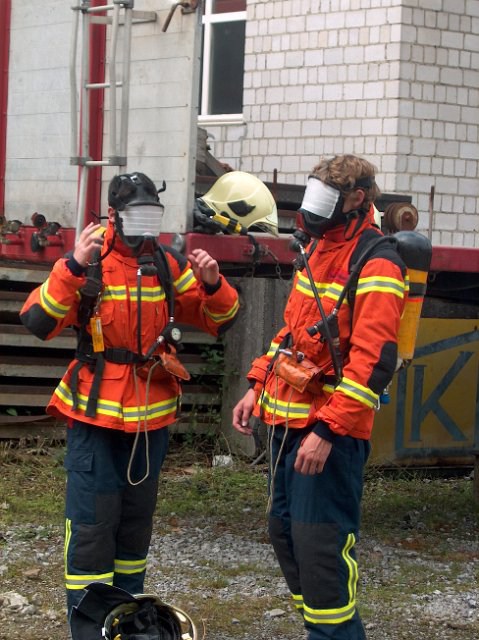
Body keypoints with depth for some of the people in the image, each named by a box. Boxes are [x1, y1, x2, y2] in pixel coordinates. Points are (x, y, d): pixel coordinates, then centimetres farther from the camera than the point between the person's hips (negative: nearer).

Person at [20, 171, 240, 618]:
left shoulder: (169, 266, 5)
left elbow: (219, 320, 8)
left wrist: (211, 283, -12)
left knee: (137, 518, 16)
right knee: (92, 521, -6)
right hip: (96, 415, -5)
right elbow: (38, 322, -21)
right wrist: (74, 267, -31)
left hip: (152, 417, 5)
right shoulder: (87, 264, -9)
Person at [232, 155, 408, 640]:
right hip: (288, 418, 9)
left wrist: (327, 430, -25)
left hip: (331, 429, -9)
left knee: (318, 543, -8)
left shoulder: (376, 265, -15)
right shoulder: (319, 249, 14)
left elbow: (372, 362, -22)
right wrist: (257, 386, 16)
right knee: (284, 528, 16)